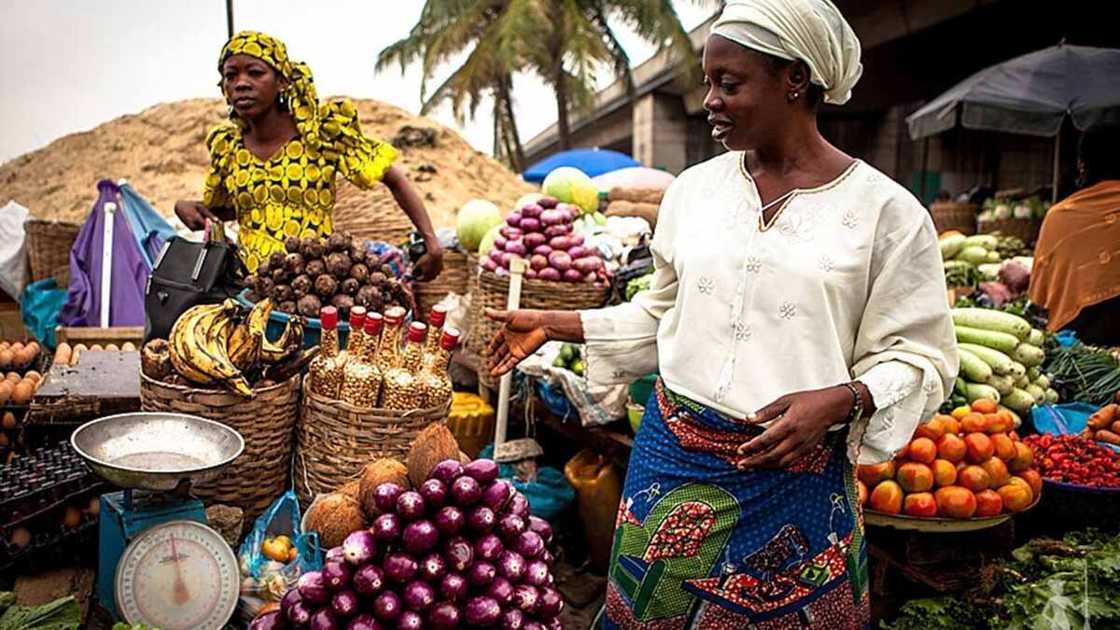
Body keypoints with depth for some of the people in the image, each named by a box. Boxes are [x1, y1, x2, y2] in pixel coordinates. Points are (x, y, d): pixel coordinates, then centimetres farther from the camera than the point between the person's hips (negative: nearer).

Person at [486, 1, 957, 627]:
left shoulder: (886, 210, -8)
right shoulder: (695, 188, 5)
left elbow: (919, 357, -5)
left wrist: (841, 400, -23)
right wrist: (552, 325, 9)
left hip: (793, 478, -3)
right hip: (672, 456, 4)